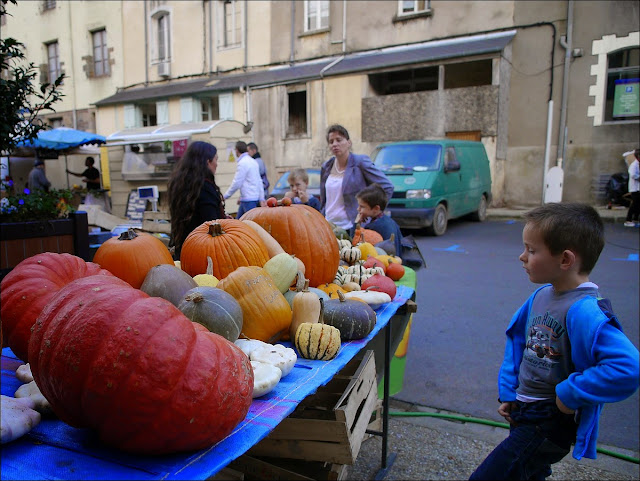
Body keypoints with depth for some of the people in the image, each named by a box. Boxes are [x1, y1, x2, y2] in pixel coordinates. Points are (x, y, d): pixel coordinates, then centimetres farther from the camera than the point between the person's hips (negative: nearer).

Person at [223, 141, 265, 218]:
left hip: (249, 200, -9)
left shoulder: (243, 163, -13)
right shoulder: (253, 161, 14)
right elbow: (259, 182, 14)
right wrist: (261, 198, 15)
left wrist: (224, 196, -4)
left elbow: (236, 183, -14)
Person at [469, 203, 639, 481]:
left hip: (551, 423, -8)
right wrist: (508, 391, 9)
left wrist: (569, 393, -26)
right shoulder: (541, 295, -1)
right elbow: (517, 340, 12)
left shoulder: (583, 311, -26)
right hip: (523, 413, 8)